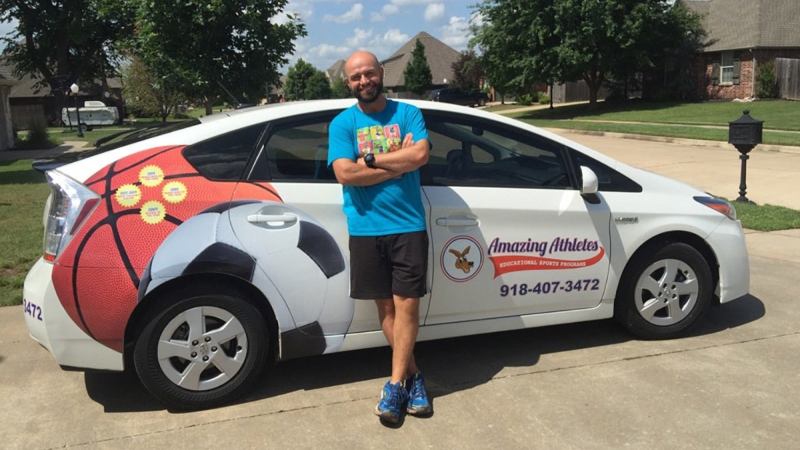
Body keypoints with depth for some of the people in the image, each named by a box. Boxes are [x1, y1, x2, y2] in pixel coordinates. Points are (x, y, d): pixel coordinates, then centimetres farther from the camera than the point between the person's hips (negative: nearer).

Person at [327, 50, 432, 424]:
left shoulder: (408, 113, 5)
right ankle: (412, 375, 22)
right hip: (365, 229, 1)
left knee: (406, 304, -2)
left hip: (408, 225, 0)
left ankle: (396, 384, 8)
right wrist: (399, 162, -11)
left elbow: (421, 156, -12)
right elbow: (345, 174, -11)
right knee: (386, 305, 7)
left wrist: (369, 159, -11)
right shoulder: (342, 123, 4)